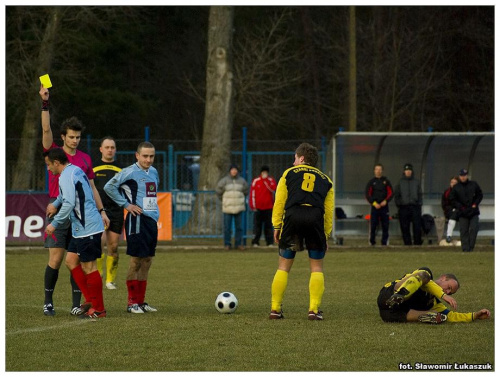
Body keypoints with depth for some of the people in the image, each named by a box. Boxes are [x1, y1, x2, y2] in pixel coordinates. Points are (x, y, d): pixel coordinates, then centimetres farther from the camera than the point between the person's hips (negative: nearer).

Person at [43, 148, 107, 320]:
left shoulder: (66, 176, -15)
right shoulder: (76, 170, 15)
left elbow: (69, 203, -23)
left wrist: (55, 224, -15)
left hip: (87, 228, -10)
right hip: (80, 228, 10)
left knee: (88, 266, -4)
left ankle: (98, 309, 1)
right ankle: (90, 300, 16)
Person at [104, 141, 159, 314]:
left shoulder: (153, 172, 12)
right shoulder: (130, 172, -10)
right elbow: (109, 186, -12)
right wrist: (126, 204, -12)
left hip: (152, 219, 8)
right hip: (137, 220, -8)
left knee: (147, 260, 9)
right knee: (136, 260, -6)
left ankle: (141, 301, 14)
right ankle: (132, 302, -1)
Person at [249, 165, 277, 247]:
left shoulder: (271, 181, 6)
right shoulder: (255, 181, 3)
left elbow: (273, 189, -14)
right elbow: (252, 194, 3)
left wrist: (266, 180, -14)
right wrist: (253, 206, -2)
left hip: (269, 207, 0)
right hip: (258, 208, 0)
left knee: (268, 225, 1)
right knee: (257, 225, 0)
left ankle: (270, 242, 3)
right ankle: (255, 242, 3)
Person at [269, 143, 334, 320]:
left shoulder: (289, 173, 21)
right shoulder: (325, 180, 24)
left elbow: (279, 201, 11)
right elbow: (329, 211, 15)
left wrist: (277, 226, 10)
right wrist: (326, 235, 17)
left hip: (293, 216, 0)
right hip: (316, 218, 0)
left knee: (284, 266, 8)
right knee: (316, 267, 10)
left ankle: (275, 308, 6)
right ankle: (314, 309, -1)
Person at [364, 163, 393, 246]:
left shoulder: (386, 181, 12)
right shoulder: (371, 182, 8)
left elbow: (390, 193, 8)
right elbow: (367, 194, 3)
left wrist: (385, 201, -9)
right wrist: (374, 203, -9)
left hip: (384, 206, 1)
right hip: (374, 206, -1)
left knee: (385, 226, -2)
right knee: (373, 226, -6)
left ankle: (384, 242, 3)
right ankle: (372, 242, -1)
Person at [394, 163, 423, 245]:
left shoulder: (416, 182, 13)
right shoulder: (400, 182, 12)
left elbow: (420, 195, 14)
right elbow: (396, 195, 13)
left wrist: (419, 204, 3)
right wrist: (398, 204, 2)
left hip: (415, 207, 0)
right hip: (403, 208, 0)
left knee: (417, 227, -8)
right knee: (405, 228, -1)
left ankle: (417, 243, -3)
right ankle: (407, 243, 3)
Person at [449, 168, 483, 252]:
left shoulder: (474, 184, 7)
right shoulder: (456, 187, 3)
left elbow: (480, 195, 14)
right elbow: (452, 200, 5)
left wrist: (475, 204, -1)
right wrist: (460, 207, -7)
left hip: (474, 212, 1)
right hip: (463, 213, -1)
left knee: (473, 229, -9)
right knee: (464, 231, -4)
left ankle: (471, 247, -4)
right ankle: (465, 249, -2)